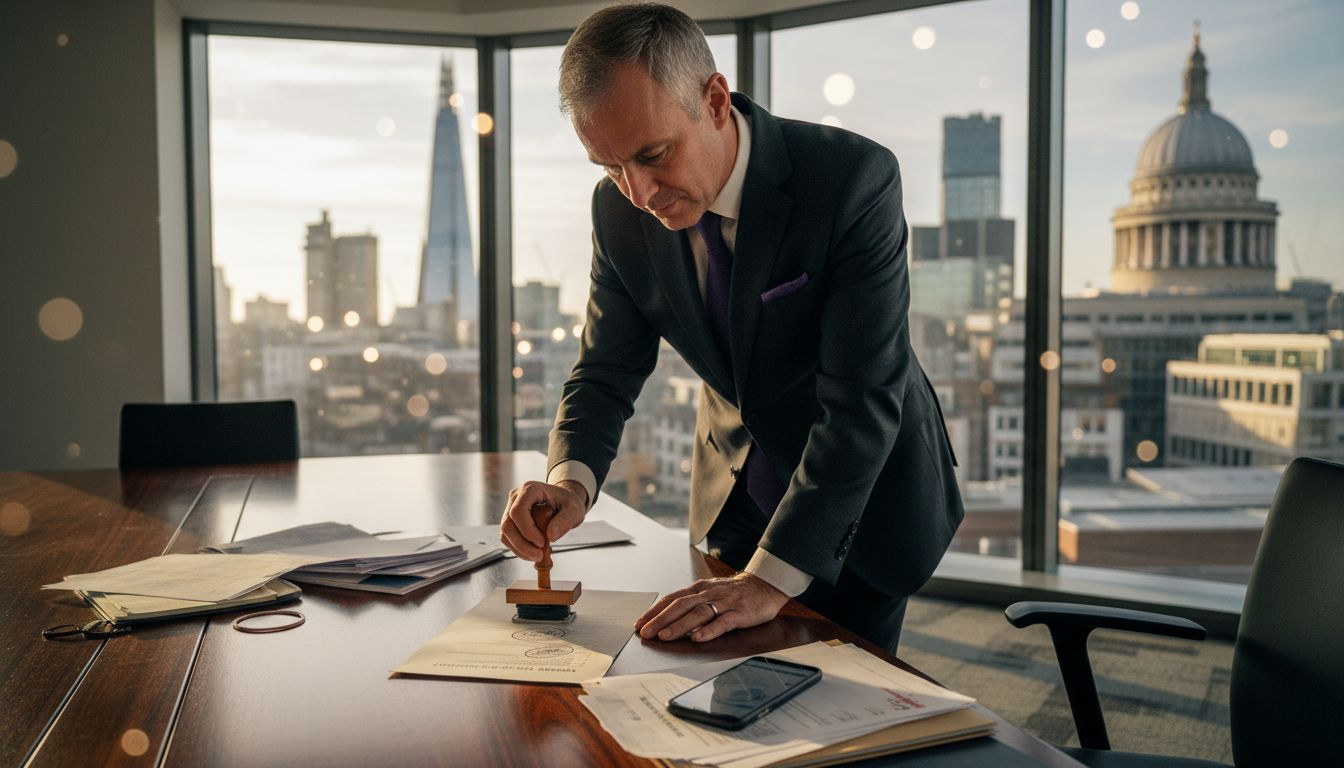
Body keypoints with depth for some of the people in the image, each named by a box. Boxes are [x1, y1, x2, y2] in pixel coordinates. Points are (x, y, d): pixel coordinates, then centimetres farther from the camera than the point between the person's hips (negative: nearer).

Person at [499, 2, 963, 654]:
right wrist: (571, 479, -26)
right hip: (737, 496, 4)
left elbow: (862, 403, -33)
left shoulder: (854, 179, -29)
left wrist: (771, 579, -37)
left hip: (866, 491, -4)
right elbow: (607, 371, -5)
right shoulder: (620, 209, -14)